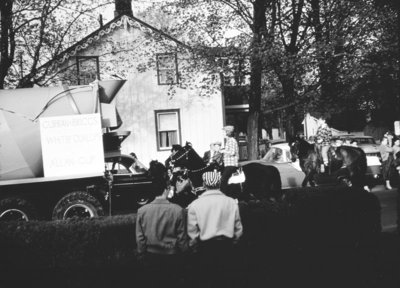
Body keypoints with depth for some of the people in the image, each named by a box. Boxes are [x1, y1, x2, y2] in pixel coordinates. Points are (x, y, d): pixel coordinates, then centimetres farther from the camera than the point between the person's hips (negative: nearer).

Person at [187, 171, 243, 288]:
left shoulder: (195, 204, -6)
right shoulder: (232, 202, -2)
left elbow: (192, 231, -5)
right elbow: (238, 229, 1)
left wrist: (194, 247, 12)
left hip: (205, 247, -1)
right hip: (226, 246, 1)